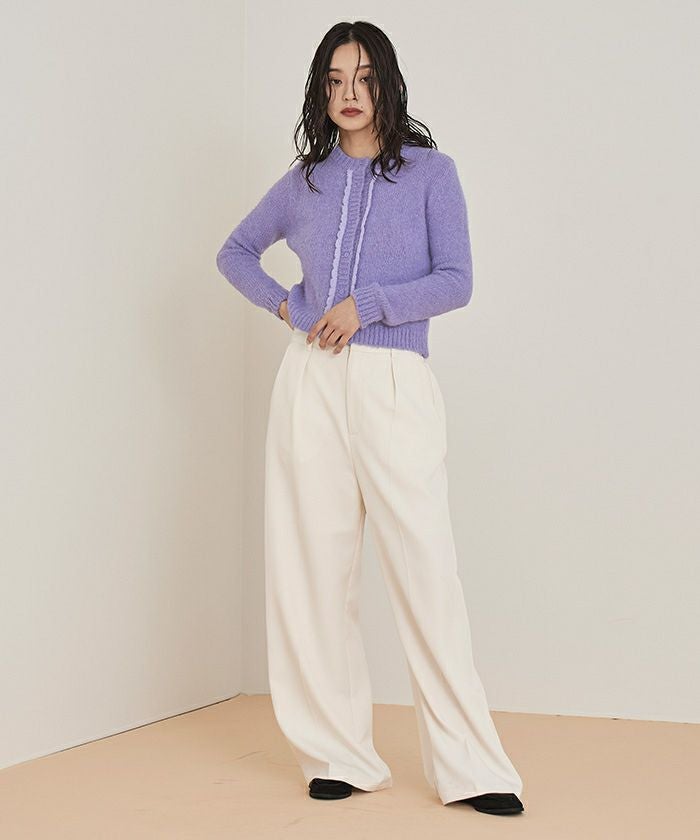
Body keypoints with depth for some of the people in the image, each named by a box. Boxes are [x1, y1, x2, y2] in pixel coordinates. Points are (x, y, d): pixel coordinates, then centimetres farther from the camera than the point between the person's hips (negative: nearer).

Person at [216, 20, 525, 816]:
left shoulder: (430, 171, 6)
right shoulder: (305, 181, 14)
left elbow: (456, 280, -2)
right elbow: (235, 251, 27)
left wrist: (367, 303, -13)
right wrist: (283, 303, 9)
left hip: (396, 384, -3)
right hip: (312, 382, 3)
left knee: (426, 570, -8)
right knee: (314, 567, 2)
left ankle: (470, 767, -3)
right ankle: (339, 755, 11)